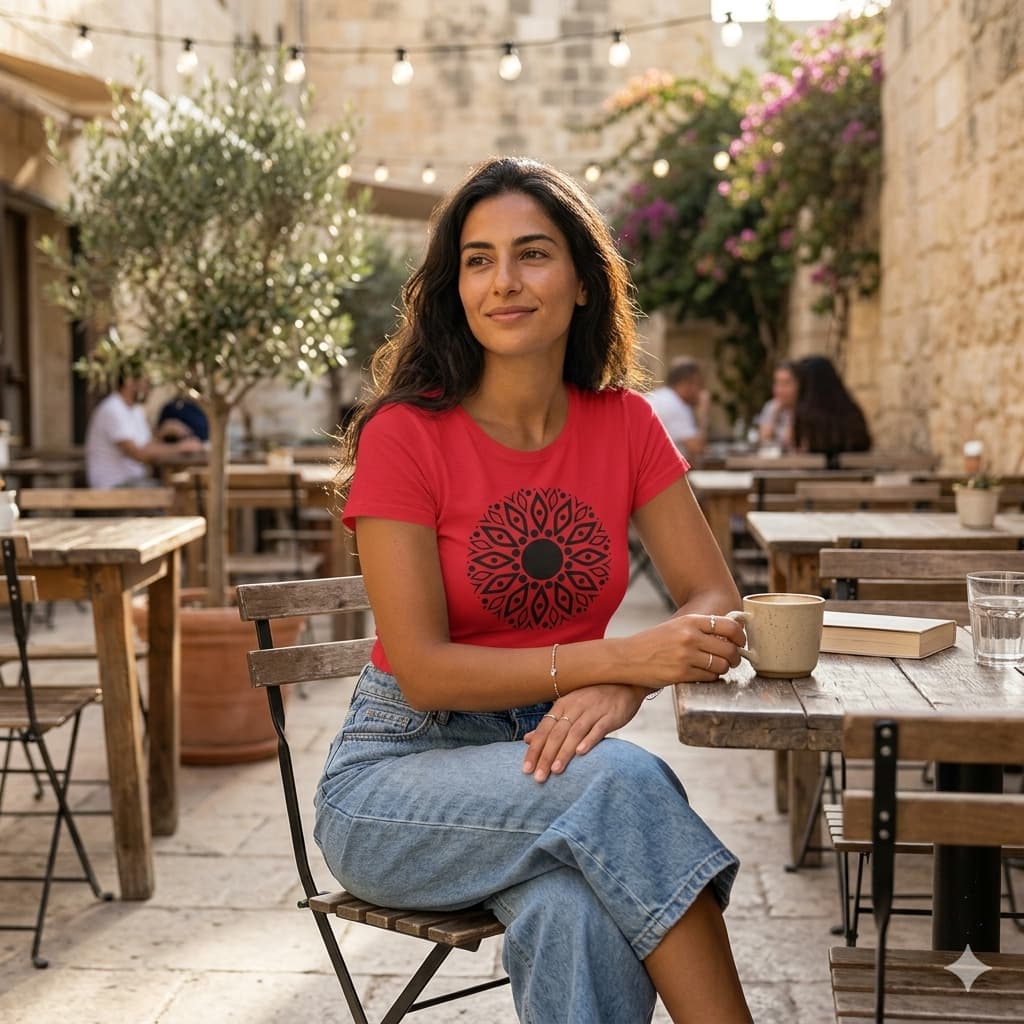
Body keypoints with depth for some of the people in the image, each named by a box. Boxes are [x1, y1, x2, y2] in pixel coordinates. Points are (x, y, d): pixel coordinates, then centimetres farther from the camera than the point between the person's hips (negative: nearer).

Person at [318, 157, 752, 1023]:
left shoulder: (623, 423, 2)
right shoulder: (405, 433, -12)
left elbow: (712, 595, -2)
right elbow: (422, 672, -16)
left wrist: (619, 688, -24)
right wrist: (617, 657, -26)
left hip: (550, 750, 3)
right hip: (401, 770, -3)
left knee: (580, 913, -33)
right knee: (624, 781, -33)